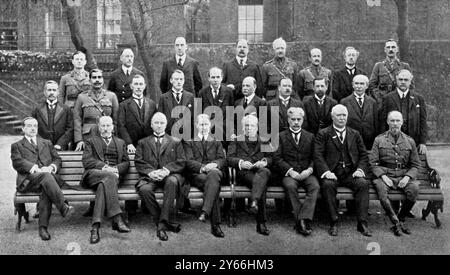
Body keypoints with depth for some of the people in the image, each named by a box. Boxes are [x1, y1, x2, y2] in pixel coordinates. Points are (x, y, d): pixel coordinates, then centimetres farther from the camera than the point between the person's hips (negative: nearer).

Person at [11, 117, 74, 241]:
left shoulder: (47, 143, 31)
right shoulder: (17, 146, 20)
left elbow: (57, 159, 20)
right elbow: (17, 163, 2)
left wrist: (51, 167, -5)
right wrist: (36, 169, -15)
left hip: (48, 175, 2)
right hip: (28, 179, -2)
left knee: (46, 189, -35)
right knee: (46, 177, -37)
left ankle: (43, 227, -39)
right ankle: (63, 207, -42)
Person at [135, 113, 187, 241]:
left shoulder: (175, 142, 21)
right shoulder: (142, 142, 24)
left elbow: (181, 162, 7)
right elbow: (139, 162, 9)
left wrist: (167, 170, -12)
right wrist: (150, 172, -12)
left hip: (170, 174, -1)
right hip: (149, 176, 1)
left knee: (172, 182, -37)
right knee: (144, 189, -33)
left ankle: (162, 223, -34)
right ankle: (163, 223, -21)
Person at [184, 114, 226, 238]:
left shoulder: (217, 142, 28)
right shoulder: (189, 142, 21)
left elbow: (222, 159, 11)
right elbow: (188, 161, 4)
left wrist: (214, 164, -16)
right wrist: (202, 167, -18)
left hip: (215, 171, 1)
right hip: (196, 174, -1)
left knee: (213, 175, -40)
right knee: (213, 184, -37)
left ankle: (205, 211, -54)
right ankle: (215, 224, -44)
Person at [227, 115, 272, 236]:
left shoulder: (263, 141, 29)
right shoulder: (236, 140, 24)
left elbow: (270, 158, 18)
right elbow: (229, 158, 10)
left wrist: (264, 162, -7)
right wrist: (241, 163, -11)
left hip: (260, 170, 2)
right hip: (243, 172, -2)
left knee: (265, 171, -40)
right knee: (262, 185, -36)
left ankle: (254, 202, -52)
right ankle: (261, 223, -45)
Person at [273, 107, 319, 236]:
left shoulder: (310, 137, 20)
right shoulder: (281, 136, 12)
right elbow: (277, 158, 1)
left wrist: (310, 169, -9)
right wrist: (290, 171, -13)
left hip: (306, 173, 2)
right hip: (289, 173, -2)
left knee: (315, 186, -30)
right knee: (290, 186, -35)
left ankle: (304, 219, -35)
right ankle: (300, 222, -31)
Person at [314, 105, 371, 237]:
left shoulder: (355, 134, 19)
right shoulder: (323, 134, 10)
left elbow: (363, 155, 15)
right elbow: (318, 156, -1)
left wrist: (360, 169, -5)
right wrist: (326, 172, -17)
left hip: (351, 173, 2)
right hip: (332, 172, -2)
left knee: (363, 183, -28)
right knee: (327, 185, -34)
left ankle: (362, 223, -24)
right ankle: (333, 223, -24)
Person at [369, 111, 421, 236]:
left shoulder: (409, 141, 13)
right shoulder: (379, 140, 8)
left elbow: (416, 165, 13)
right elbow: (373, 163, 4)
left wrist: (407, 177, -7)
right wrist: (383, 176, -13)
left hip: (404, 177, 2)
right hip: (384, 175, -1)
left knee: (414, 188, -30)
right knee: (381, 188, -35)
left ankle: (401, 219, -11)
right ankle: (396, 223, -25)